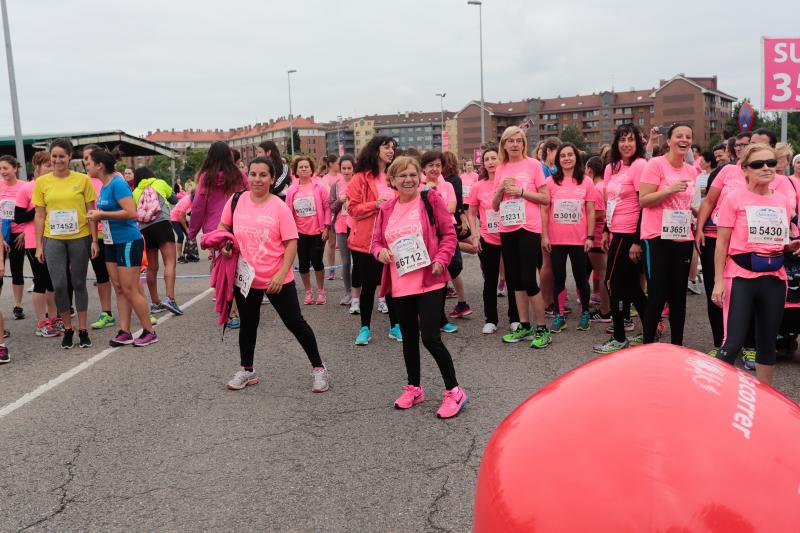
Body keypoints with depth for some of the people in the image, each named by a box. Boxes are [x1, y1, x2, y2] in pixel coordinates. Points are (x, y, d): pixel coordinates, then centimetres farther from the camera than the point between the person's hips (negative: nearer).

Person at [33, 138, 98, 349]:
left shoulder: (82, 180, -1)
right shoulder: (41, 182, 3)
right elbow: (39, 216, 6)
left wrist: (94, 240, -3)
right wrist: (38, 245, 2)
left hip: (80, 238, -1)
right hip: (53, 240, 1)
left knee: (79, 284, 7)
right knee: (59, 285, -3)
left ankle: (83, 330, 16)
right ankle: (67, 328, 15)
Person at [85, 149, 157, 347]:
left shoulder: (118, 183, -15)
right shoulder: (104, 186, 11)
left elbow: (131, 212, -24)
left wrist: (101, 214, -19)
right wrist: (97, 215, 6)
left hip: (128, 242, -9)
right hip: (111, 243, 9)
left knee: (130, 289, -5)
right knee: (119, 289, 9)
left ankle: (149, 332, 5)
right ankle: (125, 332, 14)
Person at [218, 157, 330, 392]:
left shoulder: (280, 207, -12)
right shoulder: (236, 201, -2)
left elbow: (291, 243, -12)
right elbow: (223, 227, 14)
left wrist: (281, 273, -19)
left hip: (276, 279, -4)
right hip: (245, 277, 4)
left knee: (295, 323, 3)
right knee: (248, 324, 18)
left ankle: (319, 369, 17)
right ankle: (247, 371, 36)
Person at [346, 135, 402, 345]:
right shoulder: (361, 178, -5)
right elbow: (353, 209, -8)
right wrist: (375, 205, -21)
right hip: (366, 241, -4)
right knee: (368, 285, 5)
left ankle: (395, 326, 21)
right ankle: (365, 328, 18)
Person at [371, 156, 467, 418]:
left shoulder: (431, 200, -4)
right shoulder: (386, 209, 7)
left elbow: (449, 234, -4)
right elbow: (376, 241, 14)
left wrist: (440, 260, -17)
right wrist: (380, 252, -8)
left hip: (429, 281, -5)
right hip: (400, 285, 5)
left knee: (430, 337, -11)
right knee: (409, 337, 16)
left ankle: (454, 391, 6)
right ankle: (414, 388, 34)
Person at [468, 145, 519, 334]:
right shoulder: (478, 186, -2)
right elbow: (472, 213, 6)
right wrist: (475, 236, -2)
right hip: (487, 240, 1)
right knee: (490, 281, 9)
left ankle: (514, 319, 20)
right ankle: (490, 320, 20)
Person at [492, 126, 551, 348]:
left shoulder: (533, 164, -2)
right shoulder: (501, 170, 11)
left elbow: (545, 198, -5)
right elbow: (495, 206, 12)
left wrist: (521, 191, -14)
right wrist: (501, 190, -6)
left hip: (528, 228, -5)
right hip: (507, 229, 6)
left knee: (528, 279, -9)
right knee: (514, 279, 9)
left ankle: (542, 329, 3)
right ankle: (524, 326, 20)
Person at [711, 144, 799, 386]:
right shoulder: (734, 199, -5)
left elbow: (780, 242, 21)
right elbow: (722, 243, -6)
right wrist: (719, 280, -12)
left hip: (774, 279, 5)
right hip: (741, 277, -5)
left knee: (767, 343, 13)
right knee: (733, 343, -10)